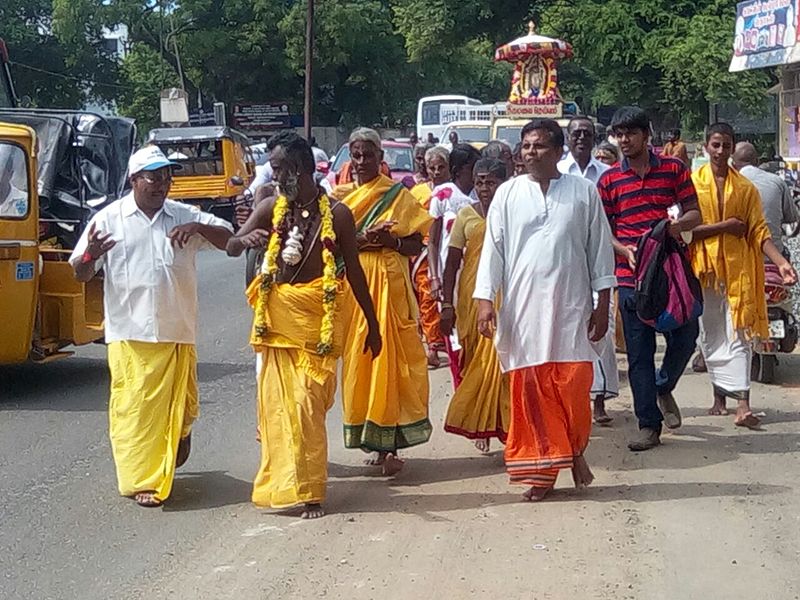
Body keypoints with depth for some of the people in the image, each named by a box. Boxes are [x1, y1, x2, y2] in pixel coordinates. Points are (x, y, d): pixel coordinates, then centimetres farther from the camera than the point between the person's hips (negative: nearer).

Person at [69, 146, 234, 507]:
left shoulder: (184, 217, 7)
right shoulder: (109, 219, 0)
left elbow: (229, 239, 6)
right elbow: (80, 274, 1)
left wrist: (199, 227, -13)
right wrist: (91, 254, -23)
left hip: (177, 332, 3)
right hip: (130, 335, -3)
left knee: (178, 406, 11)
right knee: (134, 408, -4)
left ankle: (164, 467, 34)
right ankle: (143, 481, 5)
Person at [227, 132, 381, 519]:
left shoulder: (336, 213, -3)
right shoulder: (271, 208, 5)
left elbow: (354, 271, 3)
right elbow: (231, 247, -3)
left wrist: (372, 324, 6)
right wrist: (246, 239, -28)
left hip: (317, 316, -3)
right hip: (275, 314, 3)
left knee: (306, 404, -6)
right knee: (275, 402, 6)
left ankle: (310, 491, 2)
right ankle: (280, 484, 18)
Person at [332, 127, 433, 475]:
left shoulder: (399, 196, 5)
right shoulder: (340, 196, 10)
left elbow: (416, 246, 3)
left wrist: (390, 240, -15)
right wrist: (362, 239, -15)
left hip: (390, 285, -2)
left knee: (390, 358, -7)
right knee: (358, 358, 1)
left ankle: (389, 444, -5)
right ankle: (373, 440, 9)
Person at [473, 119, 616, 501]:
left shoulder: (583, 192, 6)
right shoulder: (508, 193, 7)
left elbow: (600, 247, 8)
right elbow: (493, 247, 6)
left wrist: (602, 304, 5)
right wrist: (485, 298, -3)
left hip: (570, 305, -1)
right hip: (522, 306, 1)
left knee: (573, 384, -6)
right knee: (530, 389, 0)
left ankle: (575, 451, 21)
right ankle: (542, 471, 9)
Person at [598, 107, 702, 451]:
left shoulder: (674, 169, 5)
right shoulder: (609, 180, 6)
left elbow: (695, 215, 5)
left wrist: (676, 226, -16)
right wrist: (624, 250, -12)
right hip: (631, 276, 0)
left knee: (685, 336, 1)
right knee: (639, 352, 1)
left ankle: (663, 388, 32)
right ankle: (648, 425, 9)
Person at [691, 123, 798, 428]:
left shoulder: (745, 187, 7)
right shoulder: (693, 183, 4)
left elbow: (759, 231, 2)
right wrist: (726, 226, -12)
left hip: (738, 269, 0)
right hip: (705, 268, 0)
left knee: (739, 334, -8)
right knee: (711, 335, 8)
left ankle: (743, 404, -16)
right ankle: (720, 396, 21)